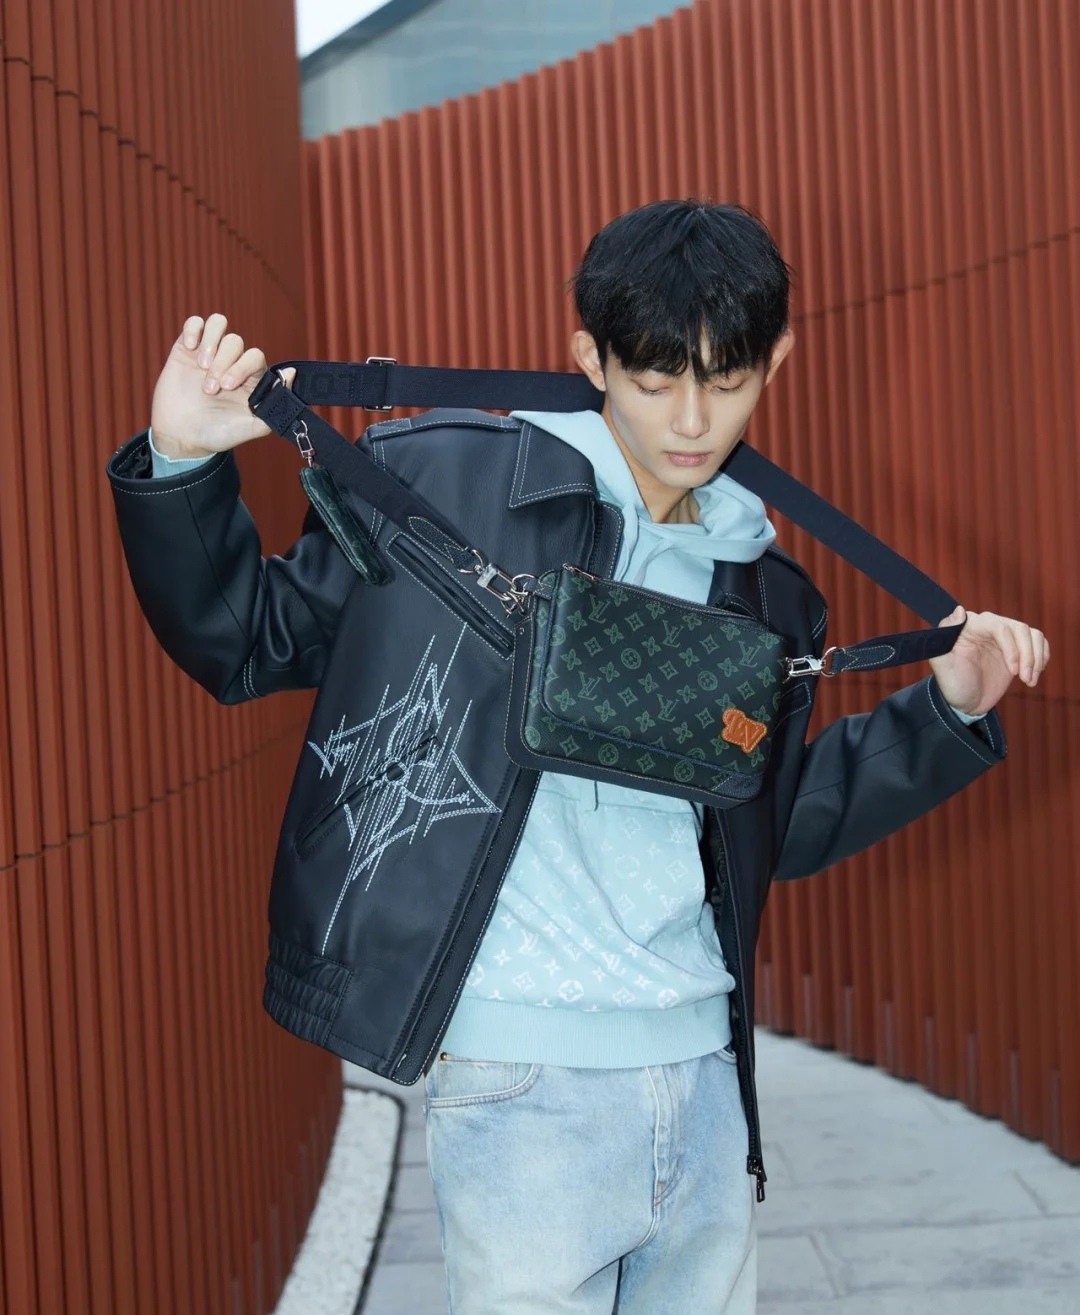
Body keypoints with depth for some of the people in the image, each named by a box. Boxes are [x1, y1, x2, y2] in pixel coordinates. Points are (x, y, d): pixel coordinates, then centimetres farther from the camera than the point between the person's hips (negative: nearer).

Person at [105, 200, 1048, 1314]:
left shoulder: (765, 589, 12)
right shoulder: (439, 479, -4)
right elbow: (245, 640, 2)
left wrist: (949, 706, 13)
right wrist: (184, 467, -13)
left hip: (704, 1067, 6)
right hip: (526, 1081, -5)